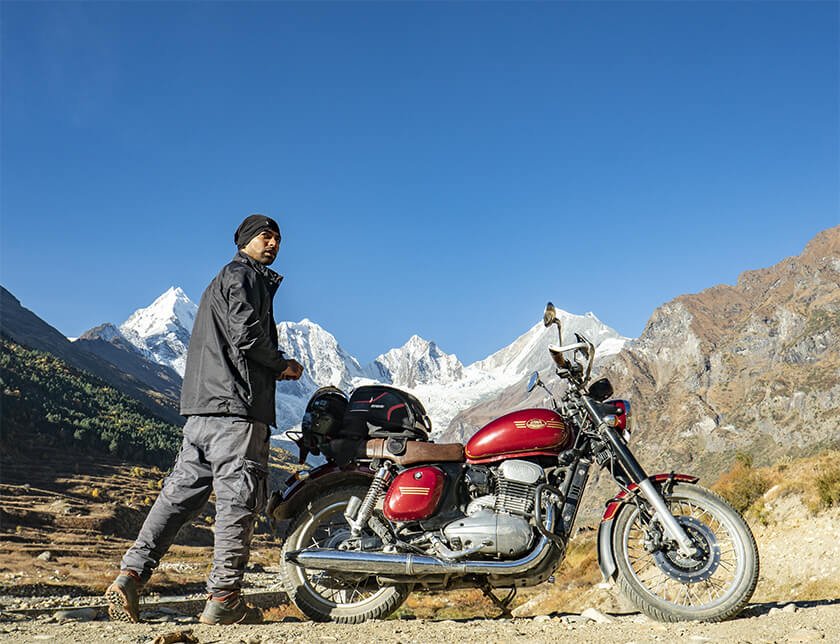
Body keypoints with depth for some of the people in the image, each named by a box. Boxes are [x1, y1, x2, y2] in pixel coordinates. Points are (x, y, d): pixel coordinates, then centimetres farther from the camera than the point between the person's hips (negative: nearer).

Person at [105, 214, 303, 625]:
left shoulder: (221, 282, 30)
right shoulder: (243, 276, -1)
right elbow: (246, 335, -15)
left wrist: (273, 369, 16)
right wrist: (282, 365, 0)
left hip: (201, 406, 10)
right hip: (235, 405, -9)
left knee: (183, 491, 7)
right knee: (238, 497, -6)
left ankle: (130, 575, 2)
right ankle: (223, 598, -4)